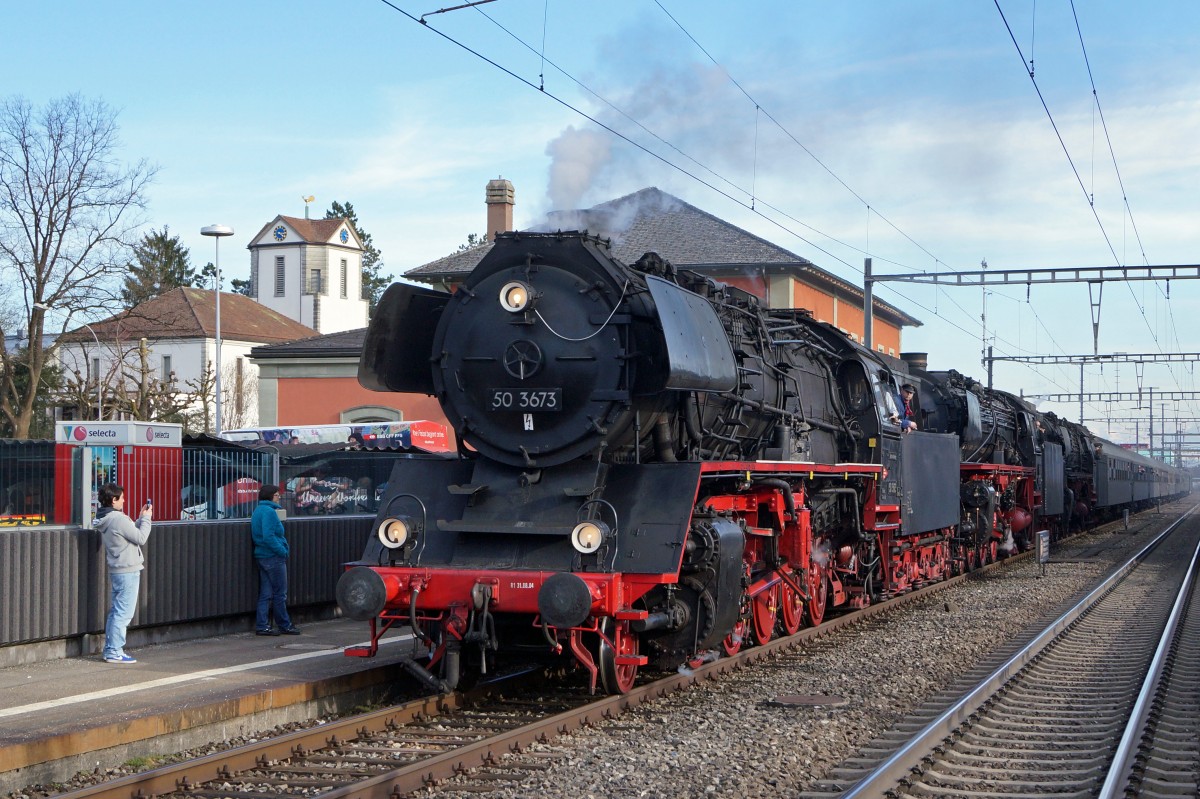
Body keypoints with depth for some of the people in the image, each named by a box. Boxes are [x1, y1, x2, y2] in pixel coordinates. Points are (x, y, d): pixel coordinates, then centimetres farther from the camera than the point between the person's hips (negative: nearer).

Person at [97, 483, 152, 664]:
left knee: (116, 612, 14)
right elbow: (141, 538, -13)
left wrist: (141, 518, 12)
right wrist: (146, 518, -2)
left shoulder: (105, 520, 11)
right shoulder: (118, 519, -18)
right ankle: (115, 652, -4)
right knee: (123, 613, -6)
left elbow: (131, 532, 15)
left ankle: (110, 649, 18)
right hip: (128, 571, -10)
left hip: (116, 571, 10)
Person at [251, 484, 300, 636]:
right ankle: (284, 625, 9)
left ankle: (262, 626, 9)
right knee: (280, 594, 1)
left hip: (261, 556, 9)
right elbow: (268, 536, -23)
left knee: (266, 593, 10)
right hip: (273, 557, -9)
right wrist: (283, 551, -15)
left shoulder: (258, 510, 16)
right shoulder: (269, 511, -15)